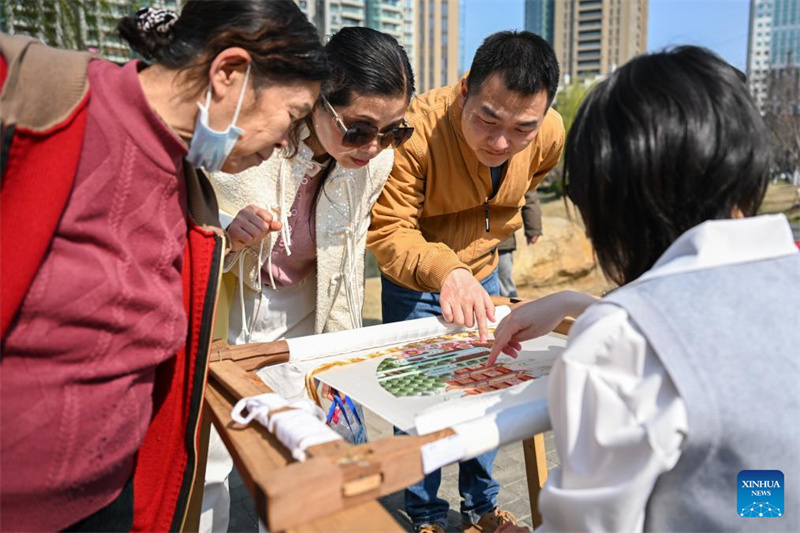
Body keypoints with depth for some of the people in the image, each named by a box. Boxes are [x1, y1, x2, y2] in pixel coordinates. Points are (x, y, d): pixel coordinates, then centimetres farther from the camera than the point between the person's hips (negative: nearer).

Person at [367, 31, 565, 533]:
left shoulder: (551, 135, -17)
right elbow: (387, 230, -30)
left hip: (483, 275, 4)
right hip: (414, 286, -3)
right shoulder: (417, 129, -33)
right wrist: (444, 270, -48)